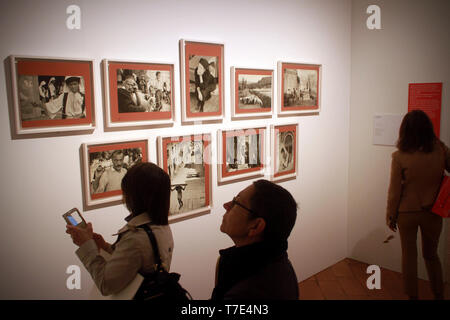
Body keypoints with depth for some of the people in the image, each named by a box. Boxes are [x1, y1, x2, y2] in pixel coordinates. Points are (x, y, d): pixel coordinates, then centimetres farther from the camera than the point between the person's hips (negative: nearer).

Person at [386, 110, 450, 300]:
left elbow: (394, 191, -11)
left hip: (407, 213, -2)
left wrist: (391, 216, 0)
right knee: (431, 255, 22)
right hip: (433, 212, 2)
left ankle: (412, 295, 27)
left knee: (409, 255, 14)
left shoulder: (399, 157, -17)